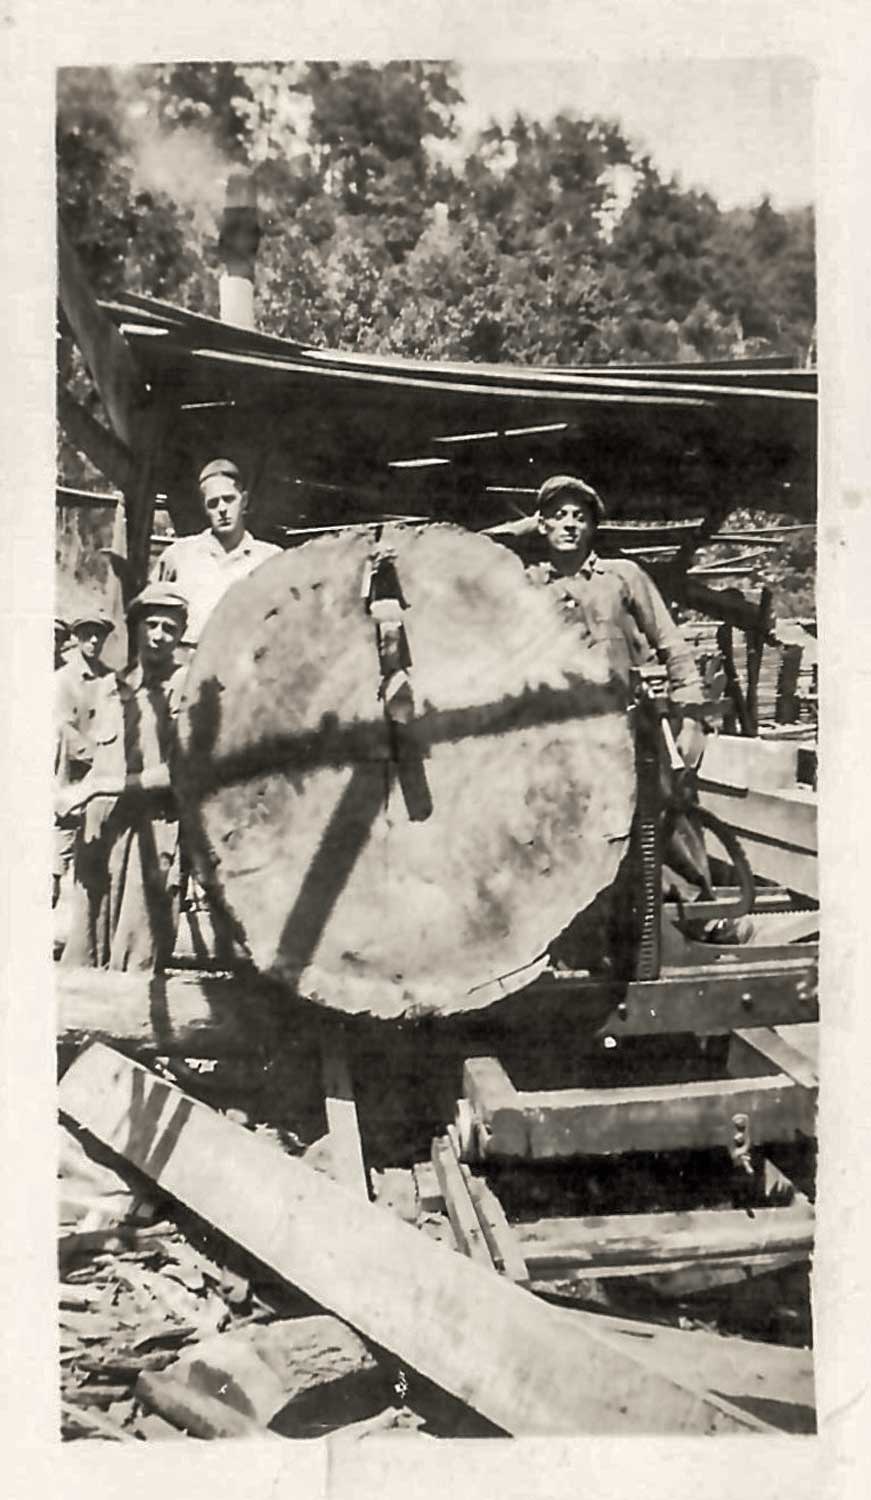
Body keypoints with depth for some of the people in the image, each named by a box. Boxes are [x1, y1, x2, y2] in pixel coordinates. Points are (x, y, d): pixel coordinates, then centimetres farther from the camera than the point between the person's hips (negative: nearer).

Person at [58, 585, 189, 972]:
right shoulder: (110, 687, 18)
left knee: (135, 967, -6)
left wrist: (104, 786, -11)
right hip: (97, 835, 5)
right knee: (80, 964, 2)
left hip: (153, 837, -5)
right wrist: (73, 795, 3)